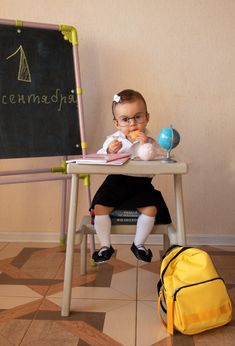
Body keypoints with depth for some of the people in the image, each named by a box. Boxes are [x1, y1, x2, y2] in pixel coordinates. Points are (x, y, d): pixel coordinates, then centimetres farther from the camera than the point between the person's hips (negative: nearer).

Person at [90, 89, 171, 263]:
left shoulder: (150, 141, -2)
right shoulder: (112, 140, 2)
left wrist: (146, 145, -25)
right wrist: (109, 151, -21)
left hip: (140, 184, 0)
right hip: (116, 182, 1)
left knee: (150, 209, -19)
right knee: (99, 208, -15)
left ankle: (139, 244, 8)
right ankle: (106, 245, 8)